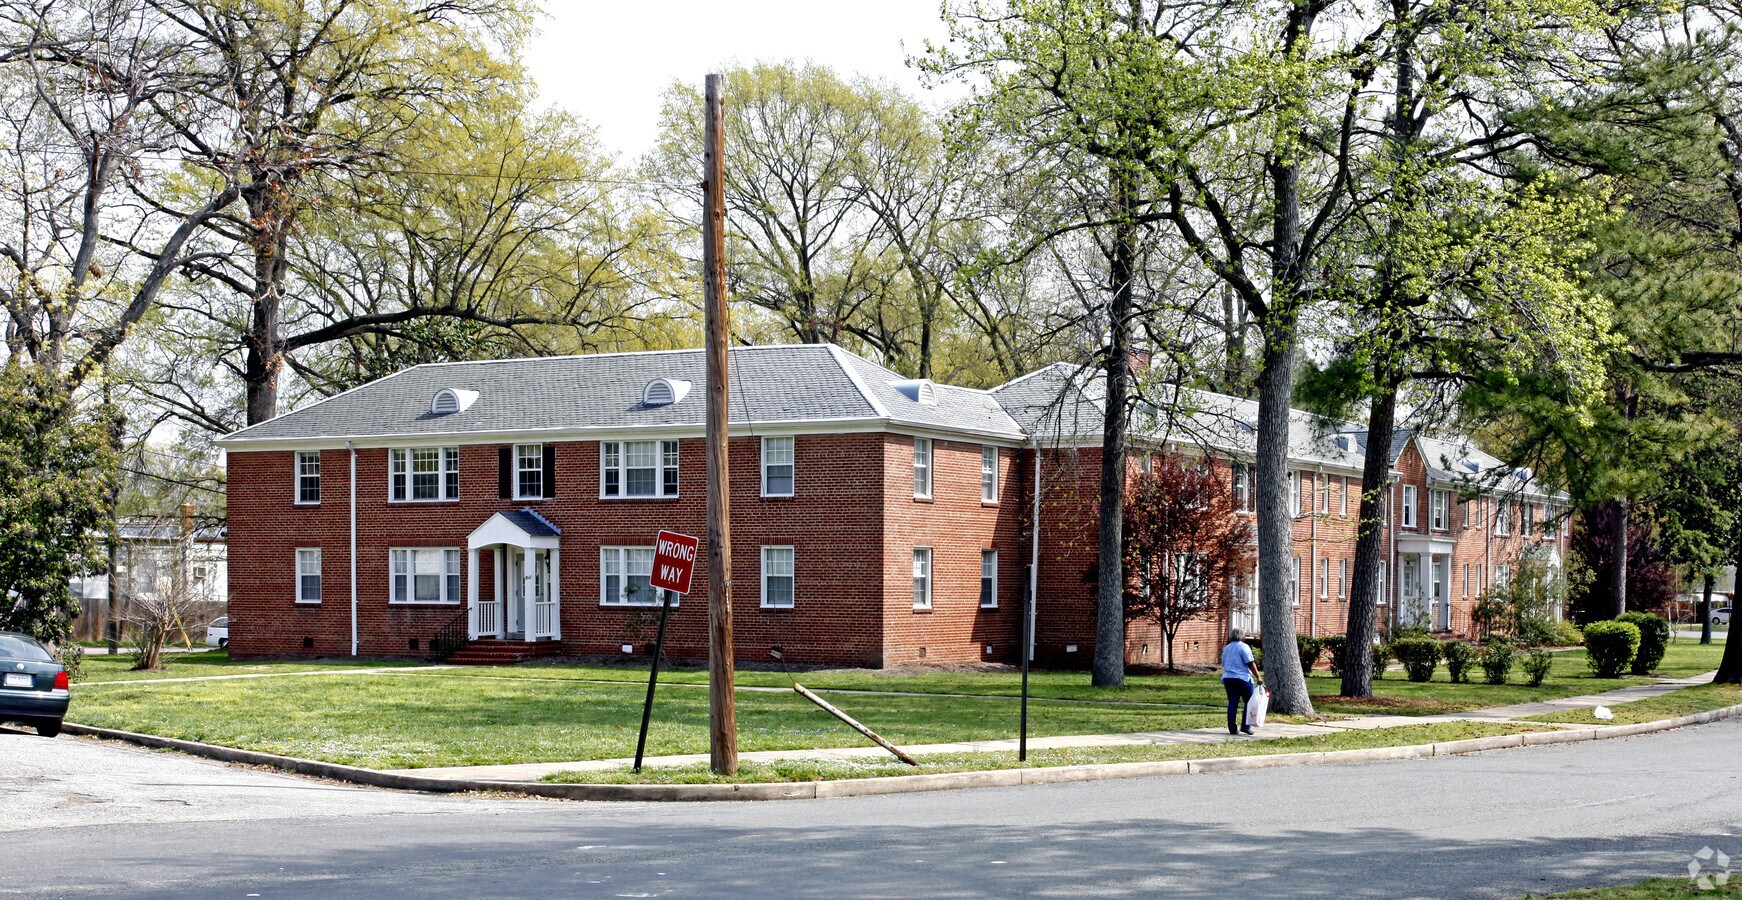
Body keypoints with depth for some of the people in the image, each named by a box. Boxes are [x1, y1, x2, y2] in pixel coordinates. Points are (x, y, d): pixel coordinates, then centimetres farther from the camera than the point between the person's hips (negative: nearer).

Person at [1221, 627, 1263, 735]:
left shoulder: (1226, 648, 16)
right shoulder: (1243, 647, -6)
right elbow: (1251, 664, -12)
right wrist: (1258, 677, -11)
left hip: (1228, 678, 6)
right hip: (1243, 678, -6)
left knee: (1232, 703, 4)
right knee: (1249, 702, 4)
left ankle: (1232, 728, 1)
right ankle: (1245, 726, -4)